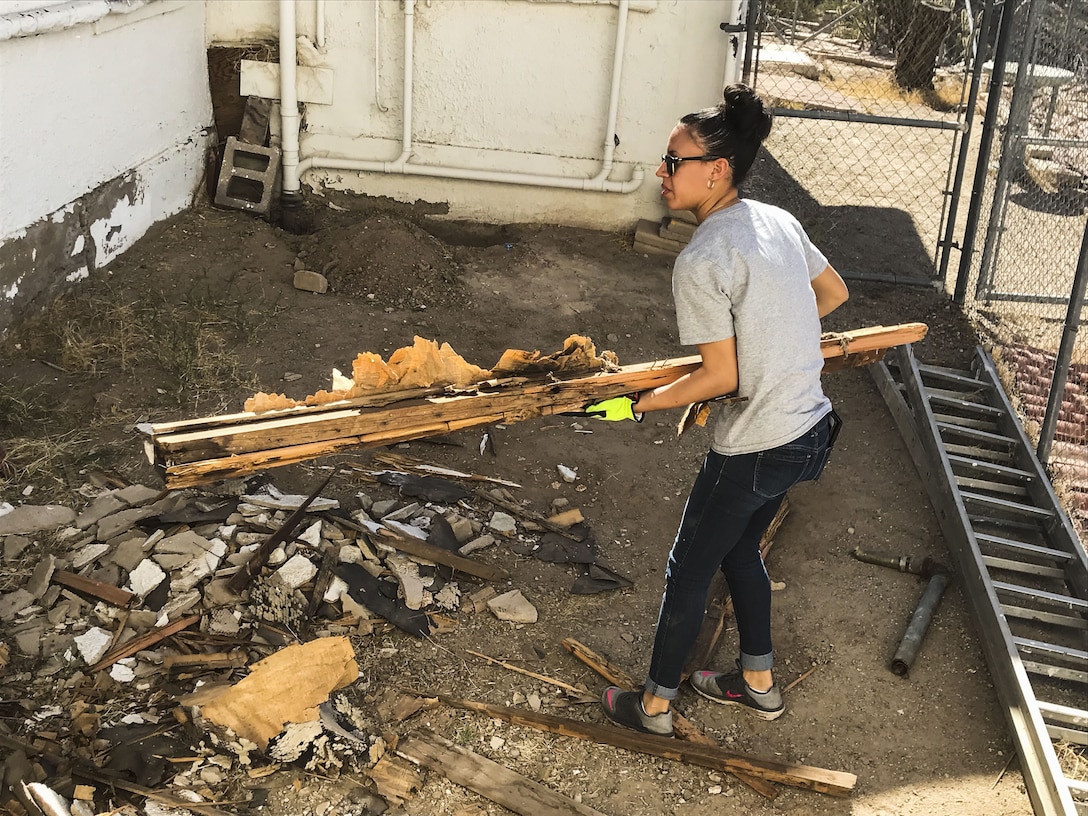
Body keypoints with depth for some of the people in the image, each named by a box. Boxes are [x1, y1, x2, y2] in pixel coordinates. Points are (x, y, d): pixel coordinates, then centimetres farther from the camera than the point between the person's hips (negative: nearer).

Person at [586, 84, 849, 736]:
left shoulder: (701, 261, -22)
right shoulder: (779, 220, 2)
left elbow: (722, 376, -20)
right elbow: (834, 293, 16)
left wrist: (642, 403, -7)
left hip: (756, 449, -8)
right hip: (813, 426, 8)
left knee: (690, 570, 11)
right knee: (740, 549, 27)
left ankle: (655, 706, 29)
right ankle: (759, 683, 43)